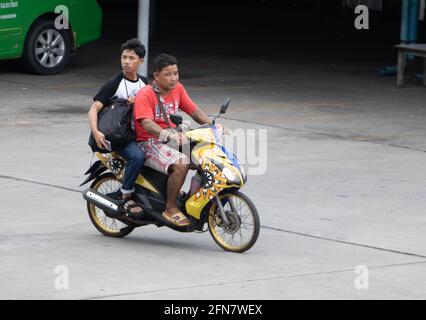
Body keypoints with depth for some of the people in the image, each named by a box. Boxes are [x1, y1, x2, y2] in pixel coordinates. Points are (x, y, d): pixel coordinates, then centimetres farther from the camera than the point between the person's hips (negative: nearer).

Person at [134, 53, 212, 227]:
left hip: (170, 139, 8)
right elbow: (147, 124, -29)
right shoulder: (145, 95, -15)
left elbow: (195, 112, 11)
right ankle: (170, 209, -20)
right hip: (148, 144, -8)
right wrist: (169, 134, -45)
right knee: (181, 164, -32)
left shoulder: (178, 89, 8)